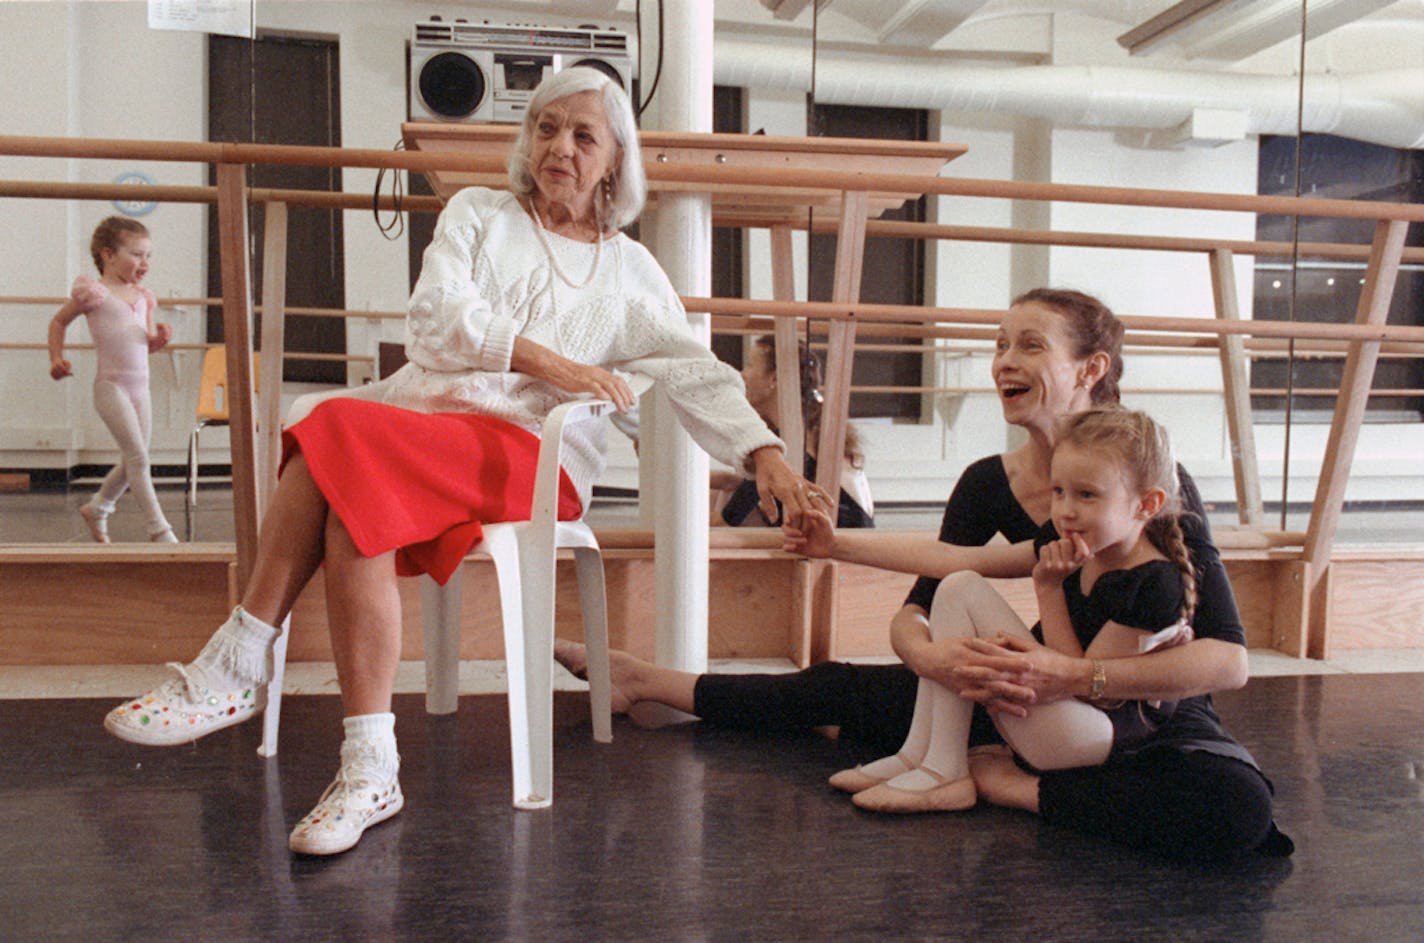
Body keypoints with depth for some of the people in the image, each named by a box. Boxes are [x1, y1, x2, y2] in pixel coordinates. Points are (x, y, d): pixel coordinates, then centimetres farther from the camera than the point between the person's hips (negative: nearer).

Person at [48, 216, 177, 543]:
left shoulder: (143, 297, 13)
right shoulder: (94, 293, -4)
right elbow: (58, 322, 8)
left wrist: (160, 337, -3)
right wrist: (57, 358, -2)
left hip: (140, 387, 7)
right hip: (111, 385, -7)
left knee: (132, 462, 12)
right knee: (138, 456, -13)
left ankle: (96, 509, 35)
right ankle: (158, 529, -10)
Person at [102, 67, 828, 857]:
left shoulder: (630, 271, 21)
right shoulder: (478, 213, 21)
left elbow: (695, 371, 11)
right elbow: (434, 317, 4)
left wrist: (767, 456, -4)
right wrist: (547, 361, -8)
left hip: (527, 452, -2)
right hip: (421, 414, 3)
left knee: (342, 433, -32)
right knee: (358, 506, -34)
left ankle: (236, 670, -23)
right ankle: (369, 770, -30)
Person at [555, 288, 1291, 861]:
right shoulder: (989, 483, -8)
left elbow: (1229, 660, -27)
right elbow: (911, 615, -4)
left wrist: (1074, 675, -39)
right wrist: (933, 658, -28)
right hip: (1047, 695, 4)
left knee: (1238, 807, -37)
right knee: (840, 689, -3)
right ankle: (644, 681, 11)